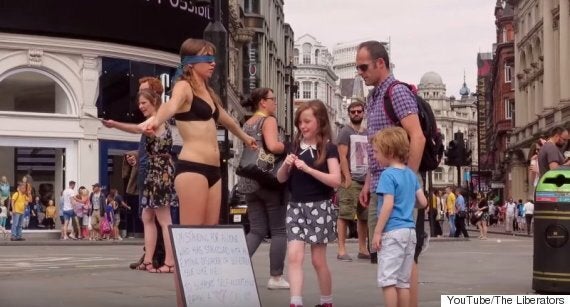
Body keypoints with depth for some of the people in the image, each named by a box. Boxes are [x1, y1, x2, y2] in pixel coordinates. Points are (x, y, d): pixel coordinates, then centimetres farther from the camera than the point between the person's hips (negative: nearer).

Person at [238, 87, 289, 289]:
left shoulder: (247, 124, 16)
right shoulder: (268, 120, -9)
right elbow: (273, 146, -25)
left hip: (249, 181, 7)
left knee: (257, 230, 9)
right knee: (279, 230, 3)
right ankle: (276, 277, 5)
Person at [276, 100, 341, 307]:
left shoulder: (328, 148, -6)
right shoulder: (295, 146, 8)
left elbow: (336, 180, -16)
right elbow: (281, 179, 12)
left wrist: (307, 168, -21)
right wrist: (286, 164, -8)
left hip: (319, 207, -4)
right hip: (296, 206, 4)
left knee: (318, 260, 5)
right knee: (294, 256, -9)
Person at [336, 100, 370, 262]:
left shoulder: (367, 133, 17)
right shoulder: (346, 131, -2)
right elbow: (342, 157, -10)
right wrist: (347, 178, -18)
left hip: (366, 180, 7)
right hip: (351, 180, -7)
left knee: (364, 217, 9)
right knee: (344, 215, -9)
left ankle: (363, 249, 17)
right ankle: (341, 250, -10)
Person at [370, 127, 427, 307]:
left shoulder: (388, 175, -11)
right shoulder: (411, 174, 12)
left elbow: (388, 205, -18)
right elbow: (423, 202, 12)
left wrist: (377, 232, -14)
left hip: (393, 232, -8)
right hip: (410, 231, 8)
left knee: (387, 279, -5)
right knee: (403, 281, 11)